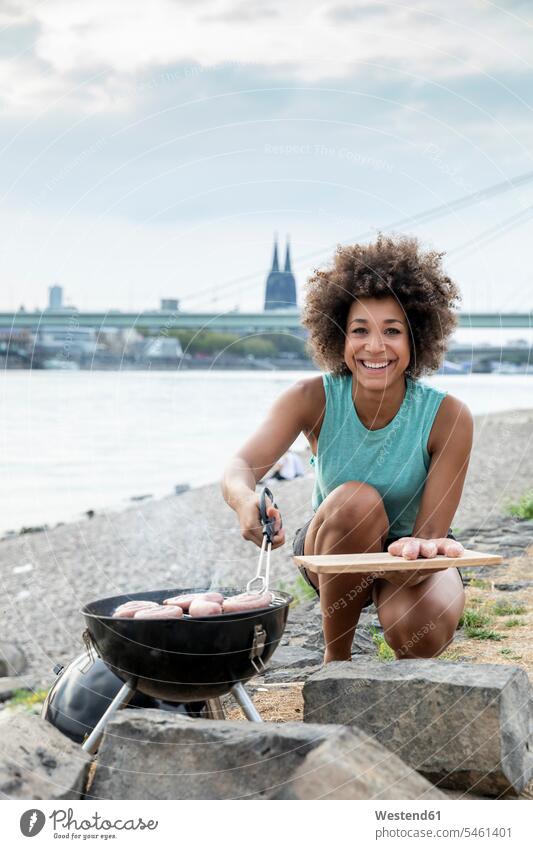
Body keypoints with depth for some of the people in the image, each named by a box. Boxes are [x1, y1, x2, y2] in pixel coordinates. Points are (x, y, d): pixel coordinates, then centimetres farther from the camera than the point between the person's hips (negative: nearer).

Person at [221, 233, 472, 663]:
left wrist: (418, 554, -50)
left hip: (412, 552, -1)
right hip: (332, 550, 1)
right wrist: (246, 500, -58)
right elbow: (241, 466, -33)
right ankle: (336, 658, -12)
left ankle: (411, 669, 7)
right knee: (354, 501, -34)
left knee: (422, 631, -34)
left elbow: (431, 533, -25)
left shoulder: (447, 416, -24)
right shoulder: (313, 398, -21)